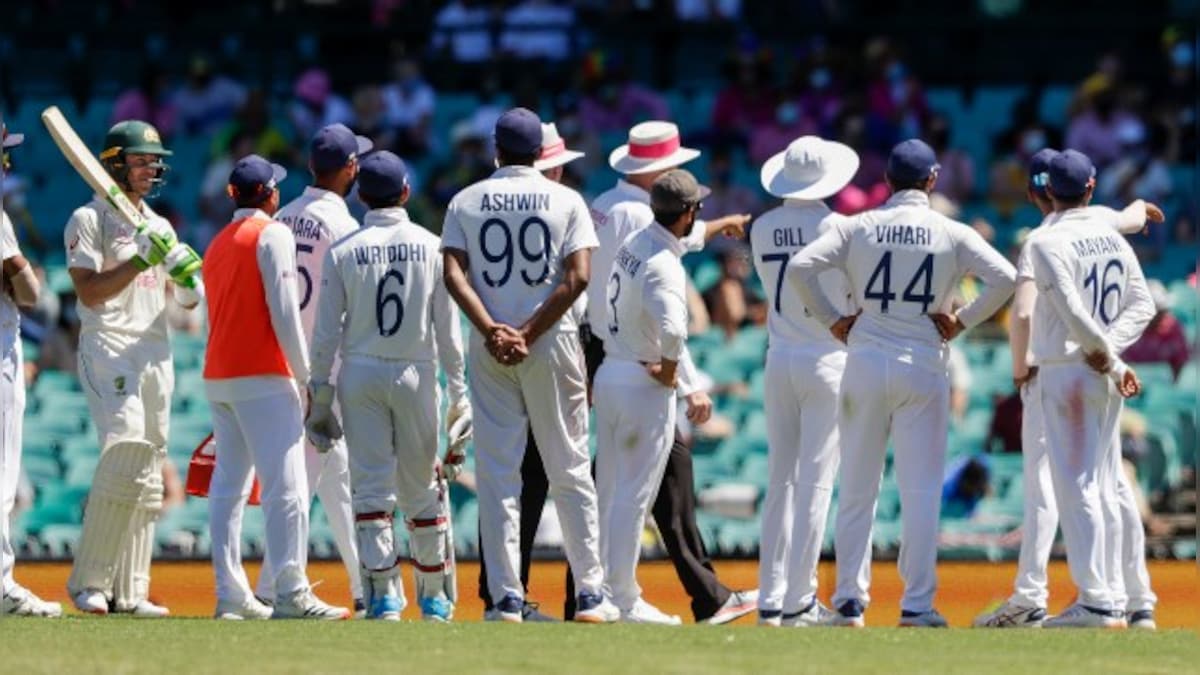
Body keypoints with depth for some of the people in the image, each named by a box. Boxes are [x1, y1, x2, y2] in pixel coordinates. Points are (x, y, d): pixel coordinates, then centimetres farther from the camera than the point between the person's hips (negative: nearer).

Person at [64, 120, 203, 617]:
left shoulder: (159, 228, 20)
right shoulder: (89, 221, 0)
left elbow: (188, 300, 17)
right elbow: (90, 291, -12)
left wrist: (188, 276, -5)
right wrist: (141, 259, -19)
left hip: (155, 352, 7)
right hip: (108, 347, -7)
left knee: (147, 474, 4)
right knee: (125, 450, -22)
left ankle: (129, 590, 6)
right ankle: (89, 582, -18)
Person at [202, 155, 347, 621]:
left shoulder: (218, 244, 19)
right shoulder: (272, 234, -5)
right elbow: (284, 312, -13)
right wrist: (306, 378, -11)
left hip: (217, 378, 8)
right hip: (262, 378, -8)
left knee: (228, 485, 7)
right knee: (286, 484, -11)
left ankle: (231, 596, 4)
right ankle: (291, 594, -20)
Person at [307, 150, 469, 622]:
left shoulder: (343, 251, -2)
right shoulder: (430, 247, 0)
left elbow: (327, 331, -2)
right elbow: (448, 327, 0)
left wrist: (320, 394, 4)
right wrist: (459, 391, 4)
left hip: (360, 373, 0)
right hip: (416, 372, 0)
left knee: (372, 488, 0)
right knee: (422, 488, 9)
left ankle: (384, 595, -8)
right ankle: (435, 596, 15)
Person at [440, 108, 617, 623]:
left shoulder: (467, 201, 6)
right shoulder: (566, 201, 2)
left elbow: (453, 273, -7)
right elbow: (577, 277, -10)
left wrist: (493, 332, -13)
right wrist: (529, 334, -11)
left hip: (489, 349, 1)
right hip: (551, 346, -1)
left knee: (497, 473, 3)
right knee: (569, 470, 5)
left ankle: (507, 598, -3)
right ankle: (590, 594, 4)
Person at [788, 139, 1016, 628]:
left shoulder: (858, 227, 3)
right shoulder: (952, 234, -1)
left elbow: (800, 267, -7)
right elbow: (1005, 278, -11)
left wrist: (831, 320, 3)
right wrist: (963, 321, 0)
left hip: (865, 363, 1)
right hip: (923, 365, -1)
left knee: (857, 488, 8)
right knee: (920, 489, 1)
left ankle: (850, 600, 7)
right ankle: (917, 604, -2)